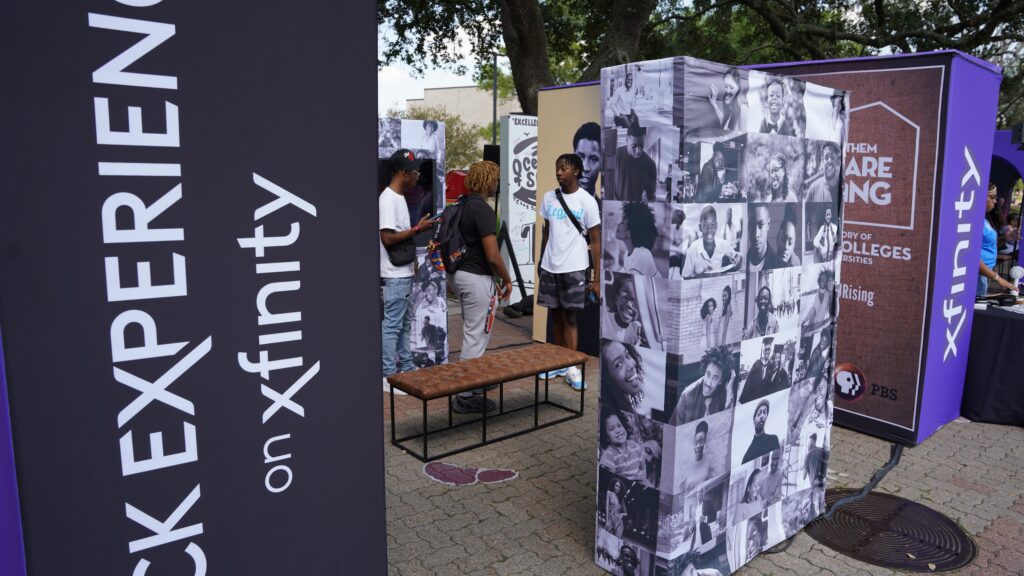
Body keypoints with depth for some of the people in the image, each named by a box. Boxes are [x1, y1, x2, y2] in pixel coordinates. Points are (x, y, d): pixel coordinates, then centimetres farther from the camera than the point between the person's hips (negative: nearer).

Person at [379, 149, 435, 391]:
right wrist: (418, 229, -20)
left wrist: (412, 260, 18)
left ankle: (406, 368, 28)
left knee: (404, 323, 17)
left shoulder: (399, 197, 13)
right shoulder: (388, 199, -17)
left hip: (404, 273, 10)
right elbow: (387, 238, -23)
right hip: (394, 276, -10)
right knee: (392, 325, -4)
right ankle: (389, 376, 3)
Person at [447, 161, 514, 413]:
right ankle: (465, 396, 7)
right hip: (477, 278, -10)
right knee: (475, 336, -1)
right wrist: (507, 279, -8)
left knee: (478, 333, 22)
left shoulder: (463, 205, 9)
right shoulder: (483, 209, -20)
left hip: (460, 274, 10)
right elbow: (493, 256, -23)